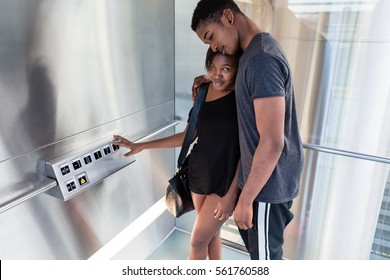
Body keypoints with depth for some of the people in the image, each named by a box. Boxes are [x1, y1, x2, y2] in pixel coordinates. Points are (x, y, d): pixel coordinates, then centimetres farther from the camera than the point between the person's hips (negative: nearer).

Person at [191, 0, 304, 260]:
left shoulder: (261, 60, -26)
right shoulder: (258, 49, 6)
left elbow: (272, 142, -29)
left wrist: (245, 199, -20)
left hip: (269, 181, -10)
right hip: (263, 173, 10)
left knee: (265, 254, 12)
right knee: (252, 238, 28)